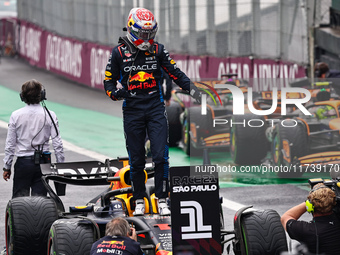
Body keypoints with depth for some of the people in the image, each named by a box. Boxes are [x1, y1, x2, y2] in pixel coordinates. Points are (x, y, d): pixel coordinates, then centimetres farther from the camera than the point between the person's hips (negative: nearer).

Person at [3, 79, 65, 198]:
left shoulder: (16, 115, -5)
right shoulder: (50, 115, -4)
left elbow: (10, 144, -1)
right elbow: (57, 143, -3)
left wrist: (7, 167, 8)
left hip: (23, 162, -1)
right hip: (42, 161, 1)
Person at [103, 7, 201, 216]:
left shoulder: (158, 50, 4)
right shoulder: (119, 52, 1)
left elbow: (175, 73, 9)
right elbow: (109, 80, 6)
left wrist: (192, 88, -5)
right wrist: (114, 93, -15)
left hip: (156, 108, 0)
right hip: (132, 110, 0)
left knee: (161, 156, -9)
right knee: (136, 160, 4)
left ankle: (162, 200, -2)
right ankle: (139, 201, 15)